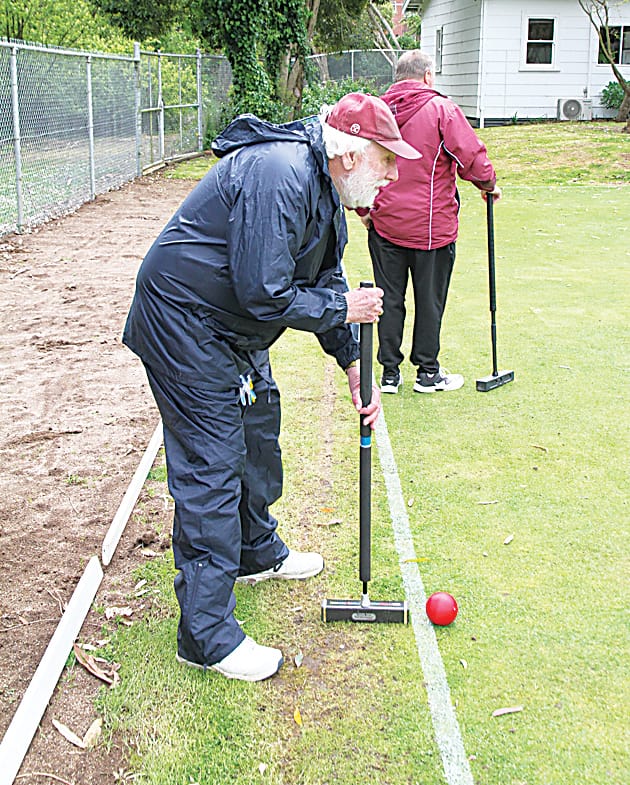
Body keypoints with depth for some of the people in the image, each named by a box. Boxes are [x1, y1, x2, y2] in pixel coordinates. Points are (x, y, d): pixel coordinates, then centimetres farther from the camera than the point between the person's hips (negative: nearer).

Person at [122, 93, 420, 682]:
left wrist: (351, 362, 9)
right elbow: (265, 295, -29)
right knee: (211, 468, -10)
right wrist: (343, 307, -15)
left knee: (257, 430, 23)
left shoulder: (324, 187, 7)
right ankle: (207, 636, -1)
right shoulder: (277, 176, -27)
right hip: (185, 324, -11)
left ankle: (257, 551, 46)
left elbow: (326, 279, 15)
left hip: (234, 331, 11)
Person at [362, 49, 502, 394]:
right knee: (430, 300, 9)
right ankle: (427, 373, 19)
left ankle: (389, 373, 17)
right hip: (432, 225, -3)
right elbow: (471, 157, -11)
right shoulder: (441, 109, -9)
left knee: (390, 298, 11)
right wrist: (489, 185, 7)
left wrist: (364, 210, 15)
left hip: (385, 224, 4)